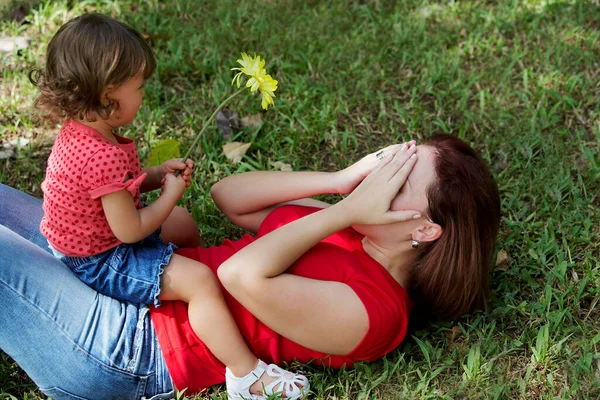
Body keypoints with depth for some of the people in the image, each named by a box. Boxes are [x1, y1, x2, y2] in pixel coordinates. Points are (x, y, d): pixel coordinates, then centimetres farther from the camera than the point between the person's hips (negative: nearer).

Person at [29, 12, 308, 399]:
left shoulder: (78, 131, -3)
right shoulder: (105, 157, -35)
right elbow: (130, 230, -28)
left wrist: (156, 174, 0)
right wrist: (170, 194, -13)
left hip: (92, 238, 11)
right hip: (101, 262, -11)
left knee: (184, 223, 26)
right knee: (199, 281, -20)